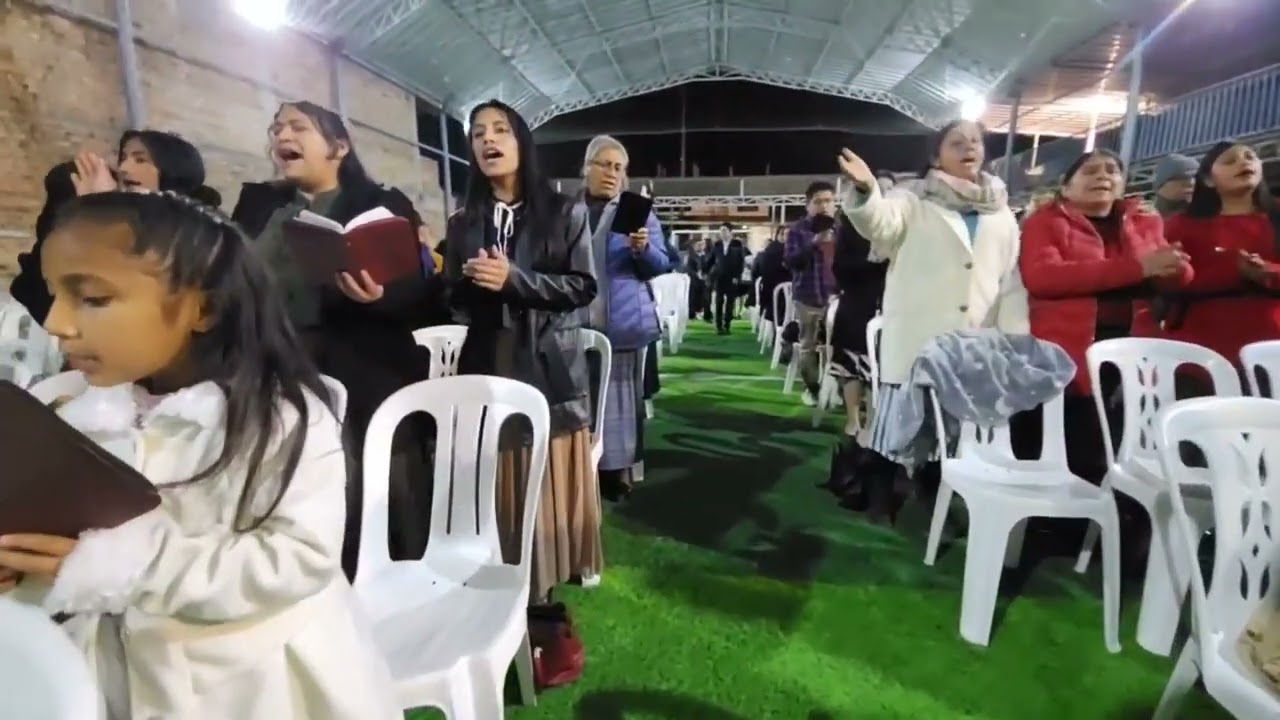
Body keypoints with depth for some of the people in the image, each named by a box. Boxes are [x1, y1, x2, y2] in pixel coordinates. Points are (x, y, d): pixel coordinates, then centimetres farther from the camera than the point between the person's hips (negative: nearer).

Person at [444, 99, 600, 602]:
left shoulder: (565, 213, 1)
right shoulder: (463, 223, 11)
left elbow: (582, 287, -7)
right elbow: (453, 300, 10)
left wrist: (513, 278, -16)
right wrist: (472, 283, -12)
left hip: (551, 366, -2)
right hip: (487, 367, 2)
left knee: (554, 480, 5)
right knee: (499, 484, 6)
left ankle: (559, 573, 25)